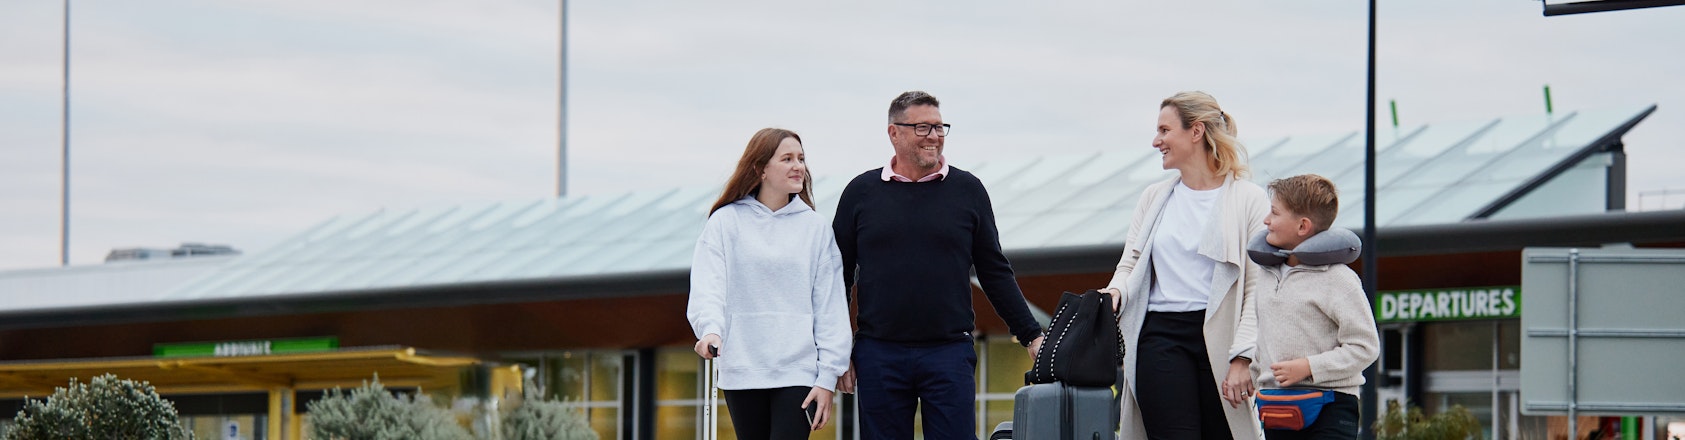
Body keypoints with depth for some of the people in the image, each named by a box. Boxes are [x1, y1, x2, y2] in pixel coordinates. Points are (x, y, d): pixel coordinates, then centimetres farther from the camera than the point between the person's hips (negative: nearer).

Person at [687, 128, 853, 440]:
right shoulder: (725, 222, 4)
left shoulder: (815, 227, 6)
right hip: (742, 371, 0)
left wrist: (828, 377, -3)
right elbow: (708, 287, -5)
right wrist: (710, 329, -26)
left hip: (798, 370, 0)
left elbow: (830, 306, 4)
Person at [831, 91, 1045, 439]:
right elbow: (839, 277, 10)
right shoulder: (862, 193, 7)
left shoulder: (967, 190, 7)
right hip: (879, 355, 1)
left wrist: (1031, 335, 8)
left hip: (950, 354, 0)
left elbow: (995, 273, 12)